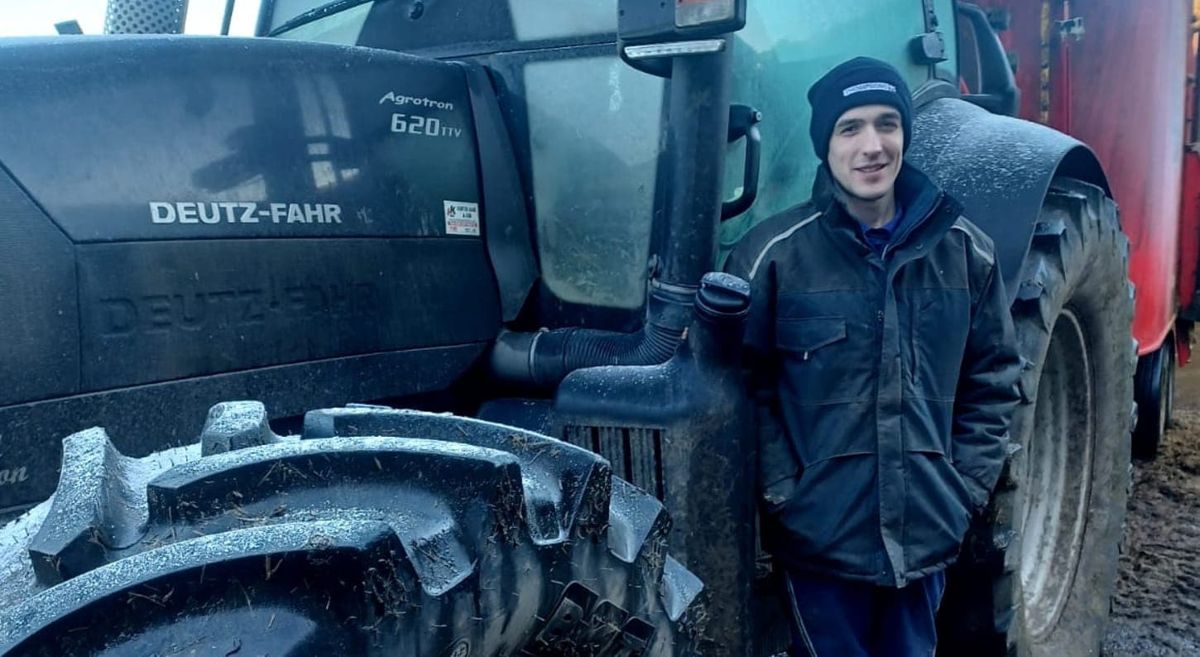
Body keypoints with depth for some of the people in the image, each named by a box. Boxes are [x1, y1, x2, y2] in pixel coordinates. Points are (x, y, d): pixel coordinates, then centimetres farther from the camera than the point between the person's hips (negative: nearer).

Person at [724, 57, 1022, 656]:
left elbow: (993, 379, 9)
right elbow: (746, 384, -5)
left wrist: (968, 485, 2)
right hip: (819, 533, -3)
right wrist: (780, 489, -10)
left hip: (927, 532, 4)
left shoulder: (965, 251, 1)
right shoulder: (773, 252, -9)